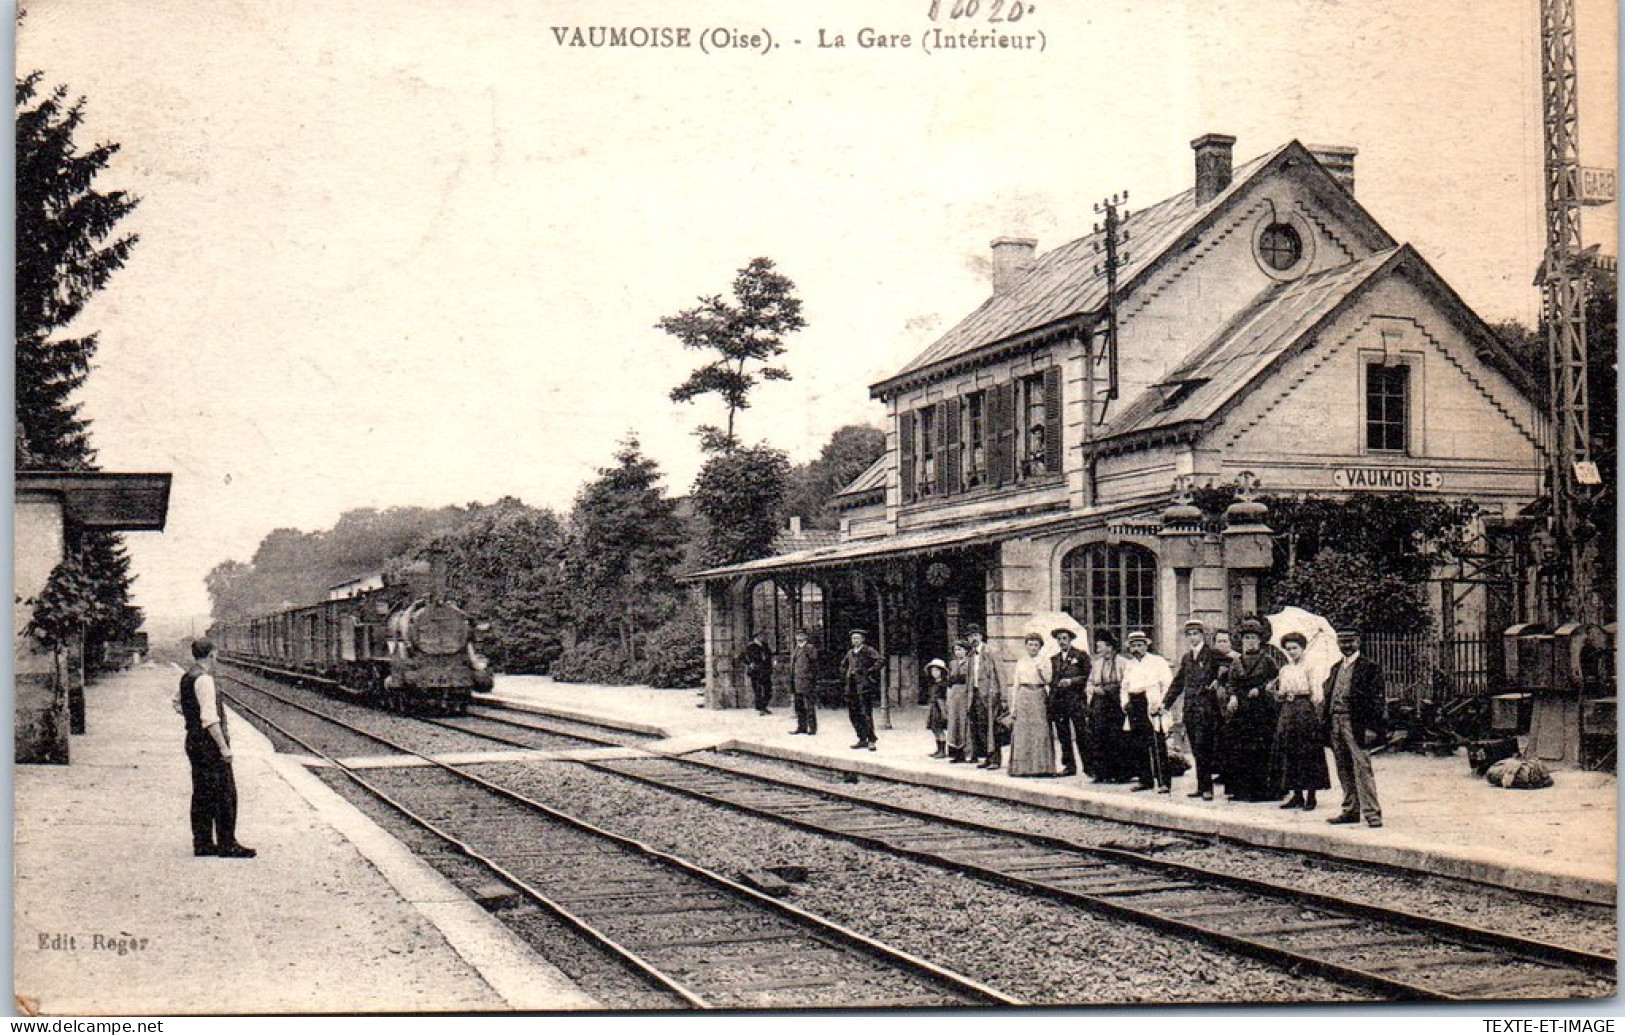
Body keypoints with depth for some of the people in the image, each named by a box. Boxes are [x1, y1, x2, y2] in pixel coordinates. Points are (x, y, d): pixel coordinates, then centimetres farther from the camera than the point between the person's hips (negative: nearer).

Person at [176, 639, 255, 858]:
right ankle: (227, 845, -3)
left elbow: (178, 702, 33)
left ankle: (202, 843, 18)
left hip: (194, 740, 10)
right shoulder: (204, 679, -18)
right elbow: (210, 718, -24)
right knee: (224, 794, -5)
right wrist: (224, 747, -23)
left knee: (202, 794, 14)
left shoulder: (187, 677, 11)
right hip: (209, 743, -10)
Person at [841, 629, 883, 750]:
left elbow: (879, 661, -17)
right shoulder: (850, 653, 17)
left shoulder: (869, 651, -4)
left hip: (864, 686, -7)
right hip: (851, 688, 7)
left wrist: (869, 672, -16)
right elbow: (843, 665, 32)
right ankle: (862, 740, 15)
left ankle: (871, 740, -6)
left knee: (865, 714, -10)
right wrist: (845, 678, 19)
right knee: (854, 714, 7)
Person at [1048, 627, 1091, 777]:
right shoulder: (1054, 659, 19)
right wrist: (1051, 701, 13)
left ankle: (1088, 765, -3)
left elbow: (1087, 676, -1)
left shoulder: (1080, 655, 3)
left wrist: (1071, 681, -12)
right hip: (1058, 700, 5)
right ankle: (1069, 766, 10)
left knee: (1081, 734, -7)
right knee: (1063, 736, 4)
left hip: (1075, 698, -5)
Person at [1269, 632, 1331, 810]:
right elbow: (1279, 696, 16)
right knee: (1290, 753, 3)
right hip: (1288, 712, 6)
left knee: (1308, 753, -5)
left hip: (1305, 710, -6)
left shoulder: (1308, 668, -2)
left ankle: (1310, 796, -1)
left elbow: (1316, 694, -6)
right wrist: (1278, 693, -5)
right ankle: (1297, 795, 10)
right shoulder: (1284, 670, 15)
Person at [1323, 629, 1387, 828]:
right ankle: (1350, 810, 16)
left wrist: (1372, 728, -14)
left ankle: (1371, 812, -10)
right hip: (1335, 722, 7)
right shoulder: (1336, 668, 20)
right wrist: (1326, 724, 12)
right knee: (1344, 769, 9)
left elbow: (1378, 699, -6)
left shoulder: (1369, 668, -2)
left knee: (1362, 767, -11)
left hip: (1356, 723, -7)